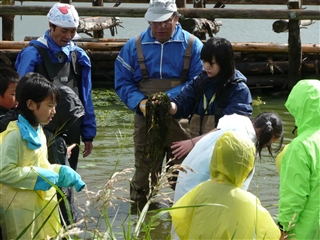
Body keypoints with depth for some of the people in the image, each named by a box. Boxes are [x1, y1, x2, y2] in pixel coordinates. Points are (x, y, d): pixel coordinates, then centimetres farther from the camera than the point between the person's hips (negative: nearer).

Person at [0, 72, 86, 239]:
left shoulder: (38, 132, 10)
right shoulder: (15, 135, -19)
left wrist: (61, 172, 4)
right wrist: (38, 177, -21)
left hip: (40, 206, 9)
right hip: (19, 210, -9)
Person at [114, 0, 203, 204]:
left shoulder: (192, 45, -1)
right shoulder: (134, 46, 4)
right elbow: (122, 82, 4)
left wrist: (168, 98, -21)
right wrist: (140, 102, -16)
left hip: (181, 122, -1)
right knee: (143, 175, 5)